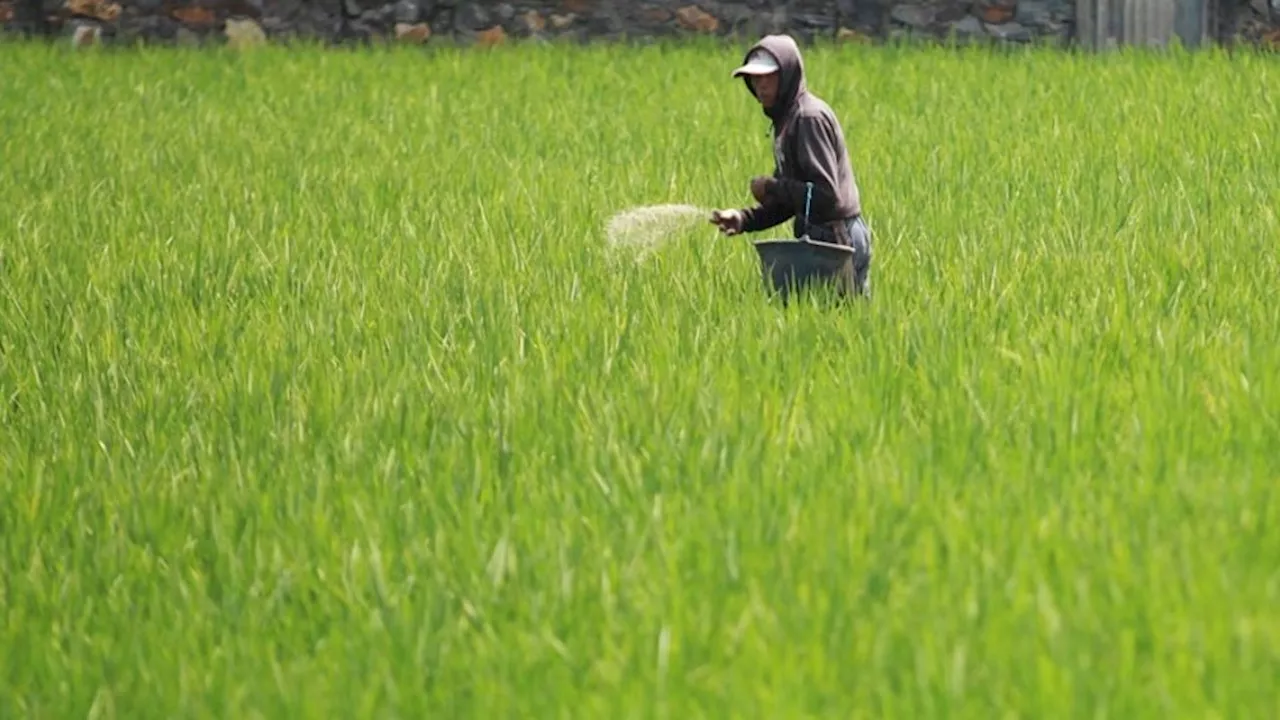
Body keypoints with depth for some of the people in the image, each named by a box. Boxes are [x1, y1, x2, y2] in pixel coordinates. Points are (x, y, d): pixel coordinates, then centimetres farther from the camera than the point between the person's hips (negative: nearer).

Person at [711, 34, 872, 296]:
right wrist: (744, 219, 4)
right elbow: (791, 201, 18)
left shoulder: (810, 117, -15)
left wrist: (771, 187, -13)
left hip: (835, 239, -10)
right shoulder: (787, 118, 16)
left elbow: (826, 194, -22)